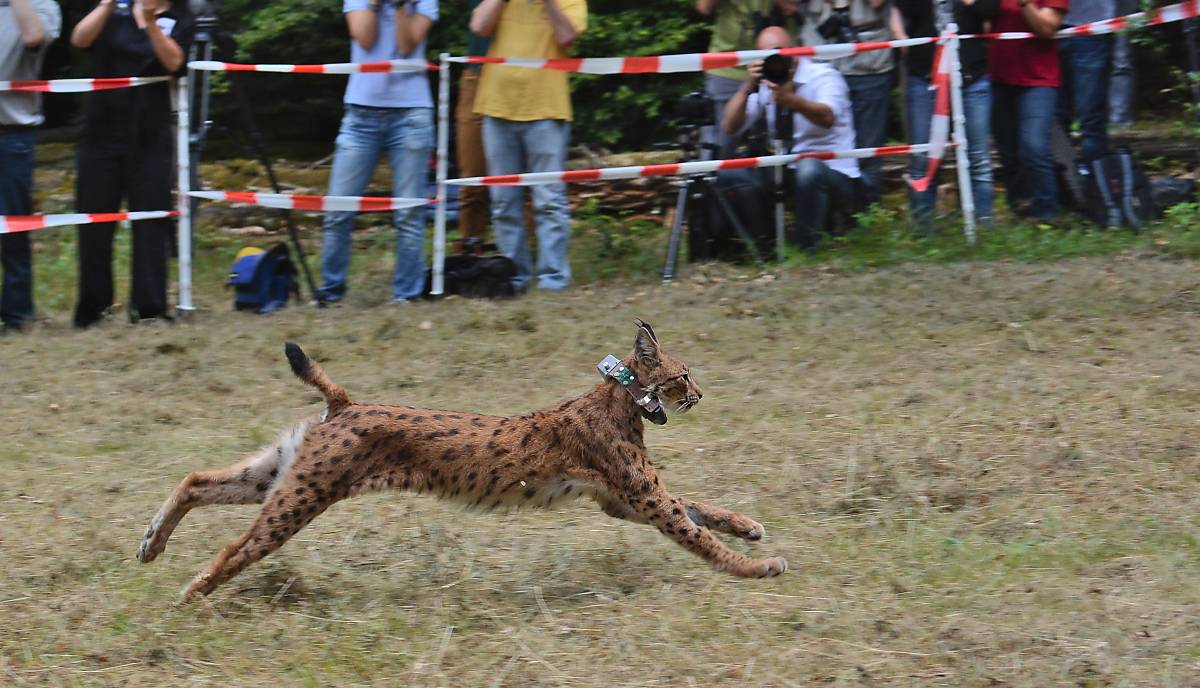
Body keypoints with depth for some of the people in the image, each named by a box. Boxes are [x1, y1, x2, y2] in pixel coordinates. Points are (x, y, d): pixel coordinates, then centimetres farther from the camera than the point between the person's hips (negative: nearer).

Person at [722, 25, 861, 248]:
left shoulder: (823, 75, -9)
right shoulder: (764, 84, 6)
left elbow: (827, 117, -32)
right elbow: (730, 127, -4)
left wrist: (792, 100, -52)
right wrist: (747, 88, -20)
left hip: (836, 175, -6)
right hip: (788, 173, 6)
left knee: (809, 169, -39)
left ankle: (803, 248, -23)